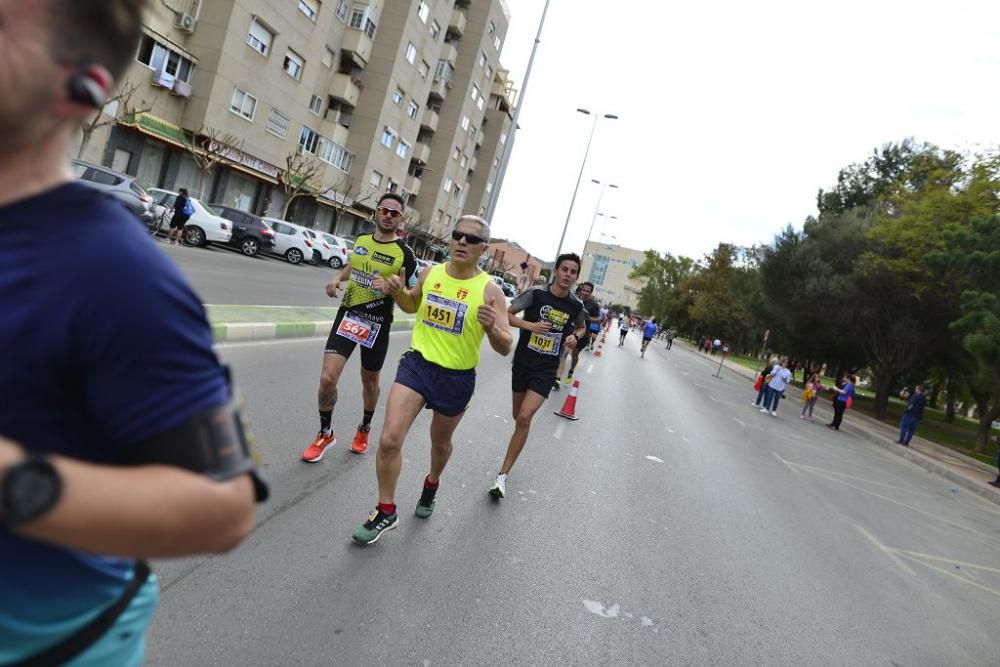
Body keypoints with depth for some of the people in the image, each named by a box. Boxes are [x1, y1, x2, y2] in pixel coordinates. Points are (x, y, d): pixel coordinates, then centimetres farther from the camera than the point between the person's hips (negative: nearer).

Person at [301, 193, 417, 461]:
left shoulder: (404, 254, -10)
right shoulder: (360, 240, 3)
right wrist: (338, 278, 4)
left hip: (378, 321, -2)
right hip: (348, 314, 3)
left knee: (369, 381, 15)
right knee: (327, 379, -8)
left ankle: (364, 429, 42)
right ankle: (325, 433, 15)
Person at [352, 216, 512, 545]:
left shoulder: (489, 290, -15)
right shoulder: (430, 273, -3)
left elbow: (505, 348, -15)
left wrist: (491, 326, -37)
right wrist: (396, 291, -3)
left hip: (457, 378, -2)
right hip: (417, 363, 2)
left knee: (440, 442, 20)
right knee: (389, 439, -11)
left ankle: (431, 485, 53)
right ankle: (386, 511, 10)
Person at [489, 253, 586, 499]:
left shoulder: (576, 306, -1)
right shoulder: (536, 294, -9)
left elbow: (581, 326, 21)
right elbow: (506, 314, -6)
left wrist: (575, 336, -2)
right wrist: (530, 325, -21)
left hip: (546, 370, 0)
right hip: (522, 362, 1)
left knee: (524, 418, -16)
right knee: (519, 417, 15)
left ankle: (503, 475, -7)